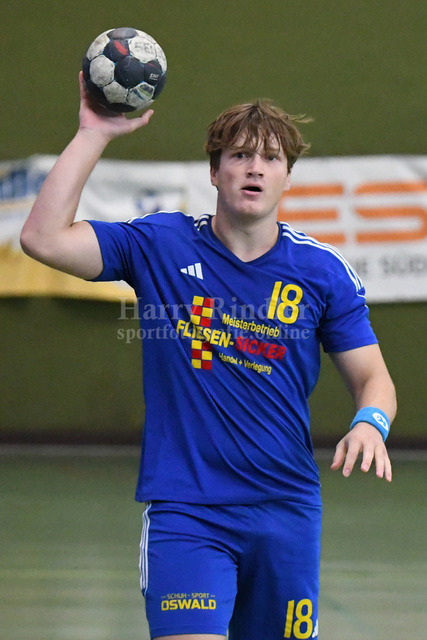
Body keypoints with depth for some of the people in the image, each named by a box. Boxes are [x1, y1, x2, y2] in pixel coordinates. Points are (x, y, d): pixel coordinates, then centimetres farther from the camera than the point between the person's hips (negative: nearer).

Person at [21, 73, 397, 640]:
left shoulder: (323, 270, 2)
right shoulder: (160, 246, -1)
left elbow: (372, 376, 7)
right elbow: (43, 238, -10)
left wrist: (370, 424, -16)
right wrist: (94, 134, -12)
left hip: (286, 510, 3)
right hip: (184, 511, -2)